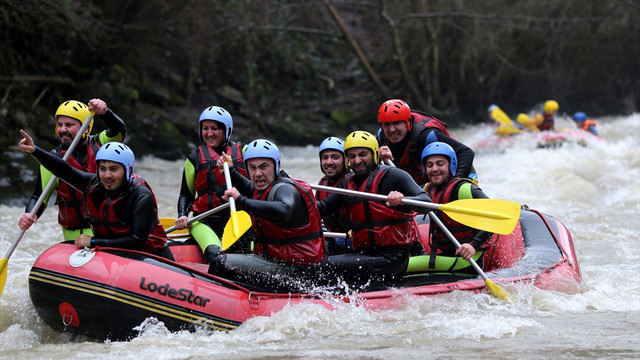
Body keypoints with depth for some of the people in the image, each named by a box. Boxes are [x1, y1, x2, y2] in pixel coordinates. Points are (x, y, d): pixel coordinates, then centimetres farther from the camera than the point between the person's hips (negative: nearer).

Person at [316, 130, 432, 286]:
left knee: (329, 266, -21)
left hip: (392, 256, -8)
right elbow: (322, 208, 14)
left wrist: (401, 200, -39)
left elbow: (426, 201, -18)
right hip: (363, 252, 8)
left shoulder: (392, 175, -6)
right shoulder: (350, 184, 16)